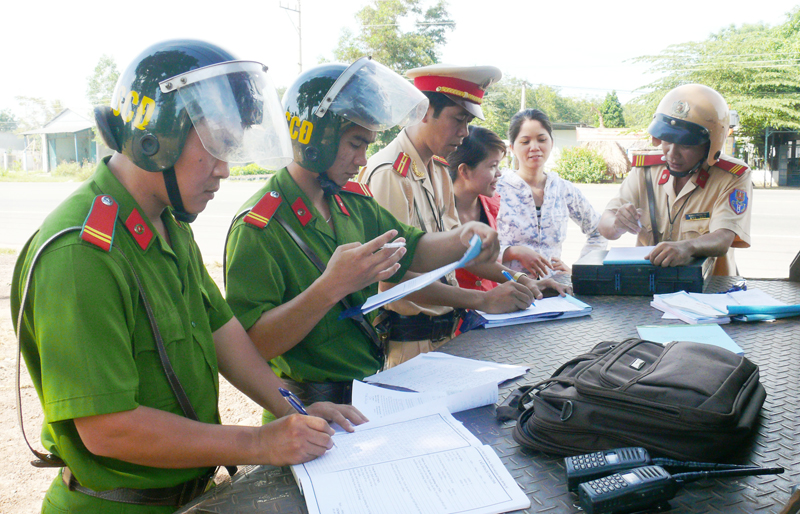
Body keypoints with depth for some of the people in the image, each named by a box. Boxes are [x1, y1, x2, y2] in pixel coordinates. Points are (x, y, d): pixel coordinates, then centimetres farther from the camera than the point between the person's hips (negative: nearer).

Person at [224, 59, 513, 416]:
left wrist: (461, 239, -5)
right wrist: (330, 287, -33)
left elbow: (413, 250, 15)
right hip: (315, 412, -6)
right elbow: (250, 344, -23)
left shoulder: (353, 202, 9)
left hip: (371, 384, 7)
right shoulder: (259, 228, -17)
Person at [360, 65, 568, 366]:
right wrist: (483, 300, -24)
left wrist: (515, 279, 6)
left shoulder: (438, 171, 10)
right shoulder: (389, 173, -19)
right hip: (407, 340, -8)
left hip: (444, 331, 8)